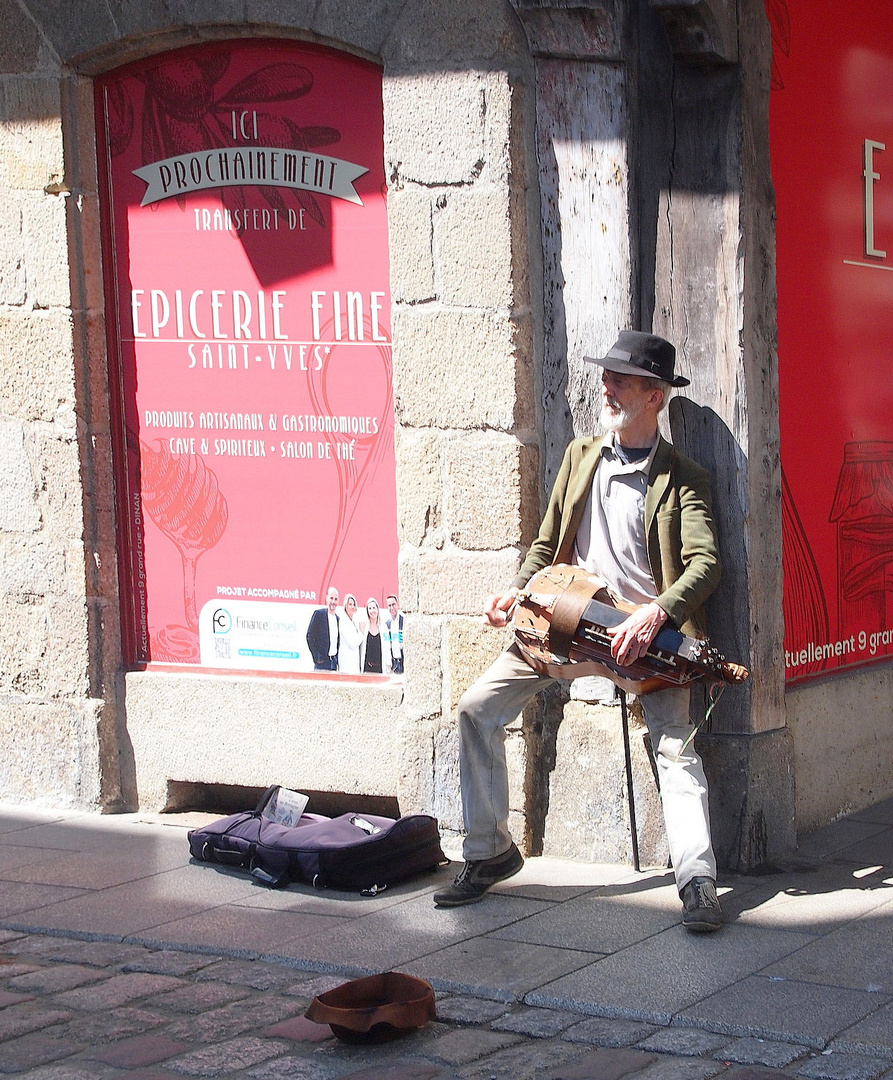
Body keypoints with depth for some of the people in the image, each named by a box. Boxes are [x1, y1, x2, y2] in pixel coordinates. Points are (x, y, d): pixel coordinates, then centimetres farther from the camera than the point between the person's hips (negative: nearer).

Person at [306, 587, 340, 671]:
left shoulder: (337, 618, 15)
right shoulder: (319, 613, -4)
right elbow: (310, 636, -7)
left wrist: (337, 658, 9)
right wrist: (316, 657, -12)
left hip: (334, 661, 6)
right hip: (322, 661, -6)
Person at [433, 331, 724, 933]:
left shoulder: (683, 479, -2)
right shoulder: (580, 456, 13)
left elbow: (706, 563, -16)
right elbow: (547, 544, 19)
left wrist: (655, 614, -32)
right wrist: (518, 592, -1)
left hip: (645, 631, -5)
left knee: (676, 744, -23)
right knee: (478, 708, -5)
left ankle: (698, 881, -24)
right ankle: (490, 852, 7)